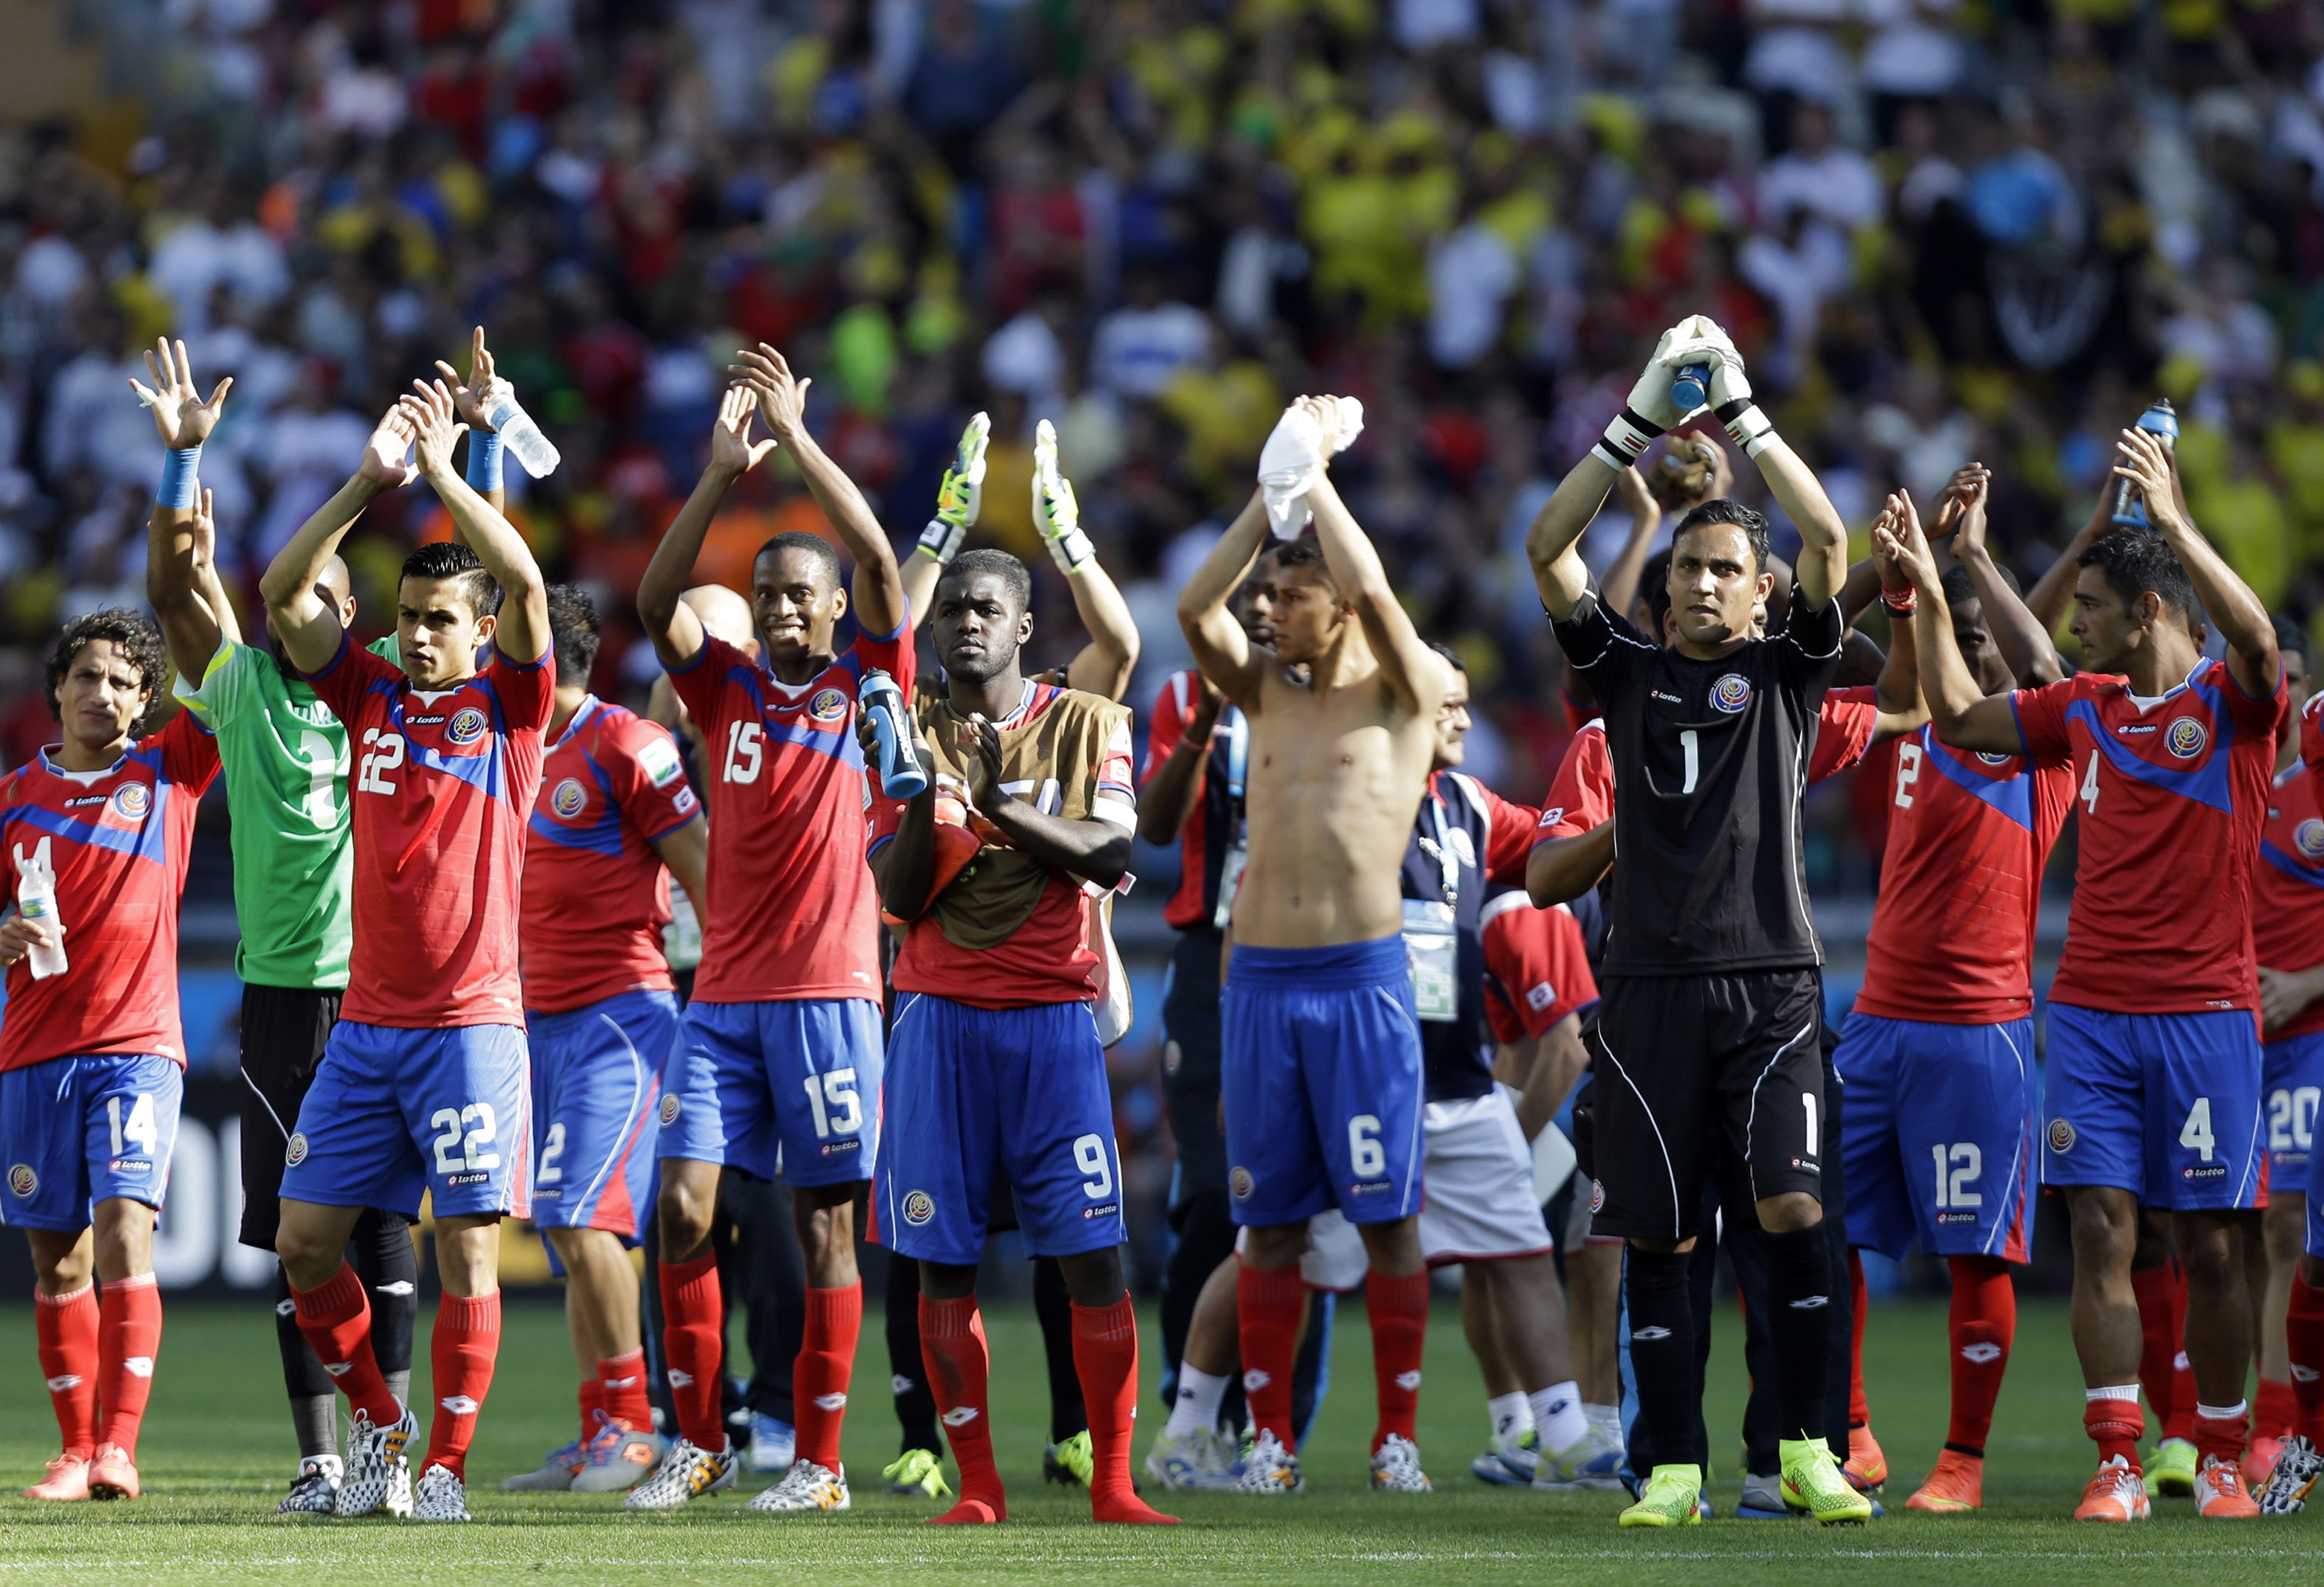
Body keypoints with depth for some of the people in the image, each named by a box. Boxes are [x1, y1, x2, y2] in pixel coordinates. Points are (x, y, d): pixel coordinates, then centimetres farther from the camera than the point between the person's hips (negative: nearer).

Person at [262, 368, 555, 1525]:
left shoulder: (507, 703, 0)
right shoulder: (371, 695, 10)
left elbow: (524, 583, -16)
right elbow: (284, 596, 1)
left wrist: (443, 468, -11)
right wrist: (371, 482, -7)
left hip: (471, 1019, -4)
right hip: (365, 1022, 4)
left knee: (466, 1251, -5)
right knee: (305, 1240, 2)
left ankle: (446, 1464, 2)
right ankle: (377, 1422, 19)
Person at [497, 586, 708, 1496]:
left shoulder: (623, 748, -9)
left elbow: (703, 874, -9)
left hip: (618, 1014, -8)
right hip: (539, 1020, 8)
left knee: (580, 1217, -16)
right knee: (572, 1234, 6)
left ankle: (632, 1423, -8)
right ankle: (601, 1440, 9)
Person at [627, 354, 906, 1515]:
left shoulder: (866, 685, 5)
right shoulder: (728, 691, 13)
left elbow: (877, 559, -7)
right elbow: (655, 601, 0)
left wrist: (797, 436, -8)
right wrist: (722, 473, -8)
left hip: (828, 993, -3)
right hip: (723, 994, 3)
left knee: (823, 1224, -1)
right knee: (683, 1208, -6)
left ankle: (819, 1461, 3)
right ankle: (697, 1443, 4)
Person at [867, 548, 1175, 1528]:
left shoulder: (1087, 726, 6)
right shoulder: (915, 735, 9)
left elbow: (1114, 860, -8)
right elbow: (898, 897, 2)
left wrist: (1007, 807, -21)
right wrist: (925, 786, -13)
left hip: (1052, 1016, -1)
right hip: (941, 1016, 1)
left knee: (1093, 1254, -8)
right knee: (942, 1261, -2)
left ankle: (1112, 1484, -3)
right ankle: (976, 1485, 5)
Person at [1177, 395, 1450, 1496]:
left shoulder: (1404, 692, 1)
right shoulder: (1268, 695, 14)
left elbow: (1372, 591, -15)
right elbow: (1197, 606, 1)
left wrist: (1314, 467, -5)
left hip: (1362, 979, -4)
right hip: (1260, 978, 4)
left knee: (1388, 1216, -4)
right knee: (1270, 1221, 4)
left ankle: (1398, 1434, 0)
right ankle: (1271, 1436, 8)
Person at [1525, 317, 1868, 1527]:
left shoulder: (1786, 673, 9)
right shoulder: (1629, 672, 12)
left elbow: (1827, 543, -5)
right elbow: (1546, 551, 1)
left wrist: (1741, 410, -6)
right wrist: (1638, 423, -6)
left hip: (1769, 978, -2)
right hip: (1651, 982, 2)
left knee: (1791, 1208, -14)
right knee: (1657, 1236, 1)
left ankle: (1805, 1450, -6)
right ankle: (1674, 1471, 7)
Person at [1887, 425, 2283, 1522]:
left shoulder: (2229, 703, -4)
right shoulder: (2084, 708, 12)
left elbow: (2255, 638, -26)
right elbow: (1962, 718, 23)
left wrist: (2173, 522, -33)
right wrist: (1929, 594, 16)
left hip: (2205, 1010, -4)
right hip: (2091, 1009, 4)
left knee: (2207, 1240, 1)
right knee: (2100, 1227, -4)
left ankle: (2221, 1461, 13)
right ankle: (2117, 1466, -3)